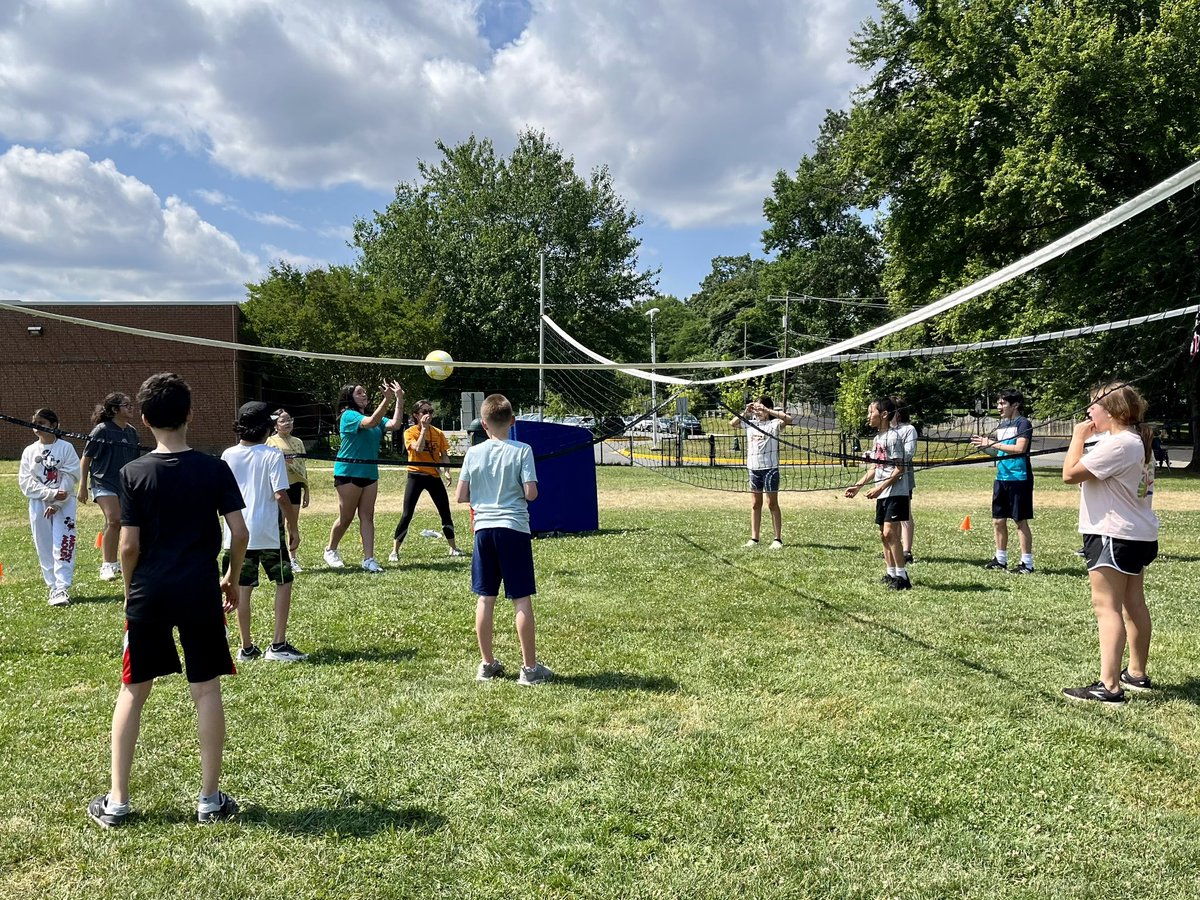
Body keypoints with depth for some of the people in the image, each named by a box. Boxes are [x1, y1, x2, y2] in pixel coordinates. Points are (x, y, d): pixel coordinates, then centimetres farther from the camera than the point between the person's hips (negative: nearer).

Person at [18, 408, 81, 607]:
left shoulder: (66, 448, -2)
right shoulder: (29, 451, 6)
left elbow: (70, 478, -7)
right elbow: (25, 482, -1)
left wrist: (56, 504, -13)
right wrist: (51, 493, -14)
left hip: (64, 503, -3)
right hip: (38, 505, 3)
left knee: (62, 546, -9)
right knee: (44, 548, 5)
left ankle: (62, 588, -10)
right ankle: (53, 587, 13)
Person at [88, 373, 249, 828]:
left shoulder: (133, 473, -5)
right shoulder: (214, 469, -3)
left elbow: (129, 545, -6)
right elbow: (239, 533, -5)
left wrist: (131, 589, 10)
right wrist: (232, 580, 10)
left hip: (148, 594, 0)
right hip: (200, 592, 0)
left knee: (133, 690, 13)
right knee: (206, 690, 7)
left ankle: (116, 800, 19)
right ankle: (209, 798, 13)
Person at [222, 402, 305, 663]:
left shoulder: (229, 455, 3)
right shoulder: (272, 455, -11)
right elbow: (281, 496, -15)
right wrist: (293, 528, -7)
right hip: (267, 532, -4)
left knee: (243, 588, 9)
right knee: (283, 581, 9)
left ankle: (246, 647, 15)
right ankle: (278, 645, 5)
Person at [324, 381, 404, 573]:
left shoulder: (373, 416, 12)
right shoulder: (348, 415, -10)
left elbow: (394, 424, -3)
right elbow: (371, 423, -28)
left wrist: (399, 400, -10)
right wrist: (386, 399, -35)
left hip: (370, 473, 6)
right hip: (349, 472, -6)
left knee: (367, 517, 4)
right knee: (346, 517, 4)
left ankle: (368, 559, 4)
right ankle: (330, 550, 25)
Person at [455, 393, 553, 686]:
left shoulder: (473, 453, 2)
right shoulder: (522, 450, -6)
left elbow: (460, 496, 3)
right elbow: (531, 493, -11)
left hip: (484, 529, 3)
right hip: (514, 528, -3)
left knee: (485, 598, 10)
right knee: (522, 599, 1)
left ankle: (487, 664, 18)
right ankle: (530, 667, 6)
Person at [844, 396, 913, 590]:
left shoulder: (893, 437, -13)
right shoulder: (878, 438, 14)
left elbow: (899, 469, -16)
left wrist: (880, 487, -21)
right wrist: (858, 486, 10)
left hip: (896, 492, -9)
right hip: (883, 494, 9)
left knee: (890, 532, -14)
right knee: (884, 534, 10)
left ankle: (902, 576, -10)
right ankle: (891, 574, 19)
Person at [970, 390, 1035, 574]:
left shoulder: (1023, 423, -9)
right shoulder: (1002, 425, 15)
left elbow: (1020, 448, -21)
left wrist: (992, 443, -19)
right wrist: (985, 446, 0)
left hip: (1019, 478, -8)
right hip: (1001, 478, 8)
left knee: (1021, 521, -3)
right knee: (998, 520, 11)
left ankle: (1027, 563, 4)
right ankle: (1000, 560, 21)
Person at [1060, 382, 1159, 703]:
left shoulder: (1117, 444, -21)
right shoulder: (1137, 441, 13)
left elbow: (1070, 474, -20)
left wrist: (1078, 437, -10)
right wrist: (1090, 436, 12)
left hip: (1114, 536, -11)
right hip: (1140, 535, 11)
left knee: (1107, 607, -12)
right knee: (1133, 604, 18)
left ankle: (1109, 686, -15)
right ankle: (1137, 674, 30)